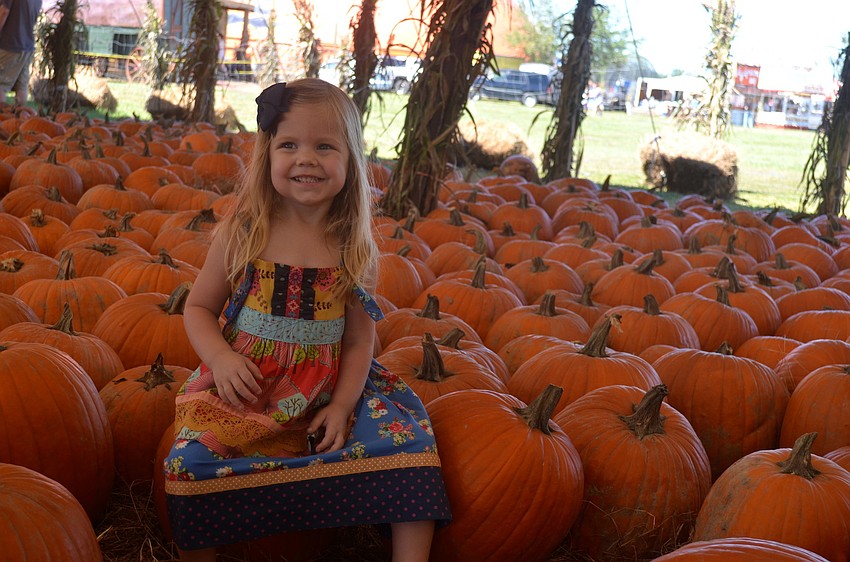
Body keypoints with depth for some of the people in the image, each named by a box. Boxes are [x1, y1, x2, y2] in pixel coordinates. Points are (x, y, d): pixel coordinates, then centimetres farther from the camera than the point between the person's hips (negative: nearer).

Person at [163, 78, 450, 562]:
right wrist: (221, 358, -14)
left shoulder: (354, 247, -1)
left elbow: (359, 339, 2)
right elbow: (199, 308, 4)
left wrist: (342, 405, -10)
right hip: (244, 391, -1)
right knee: (194, 460, -24)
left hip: (326, 399, 1)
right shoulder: (241, 233, -4)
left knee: (407, 440, -14)